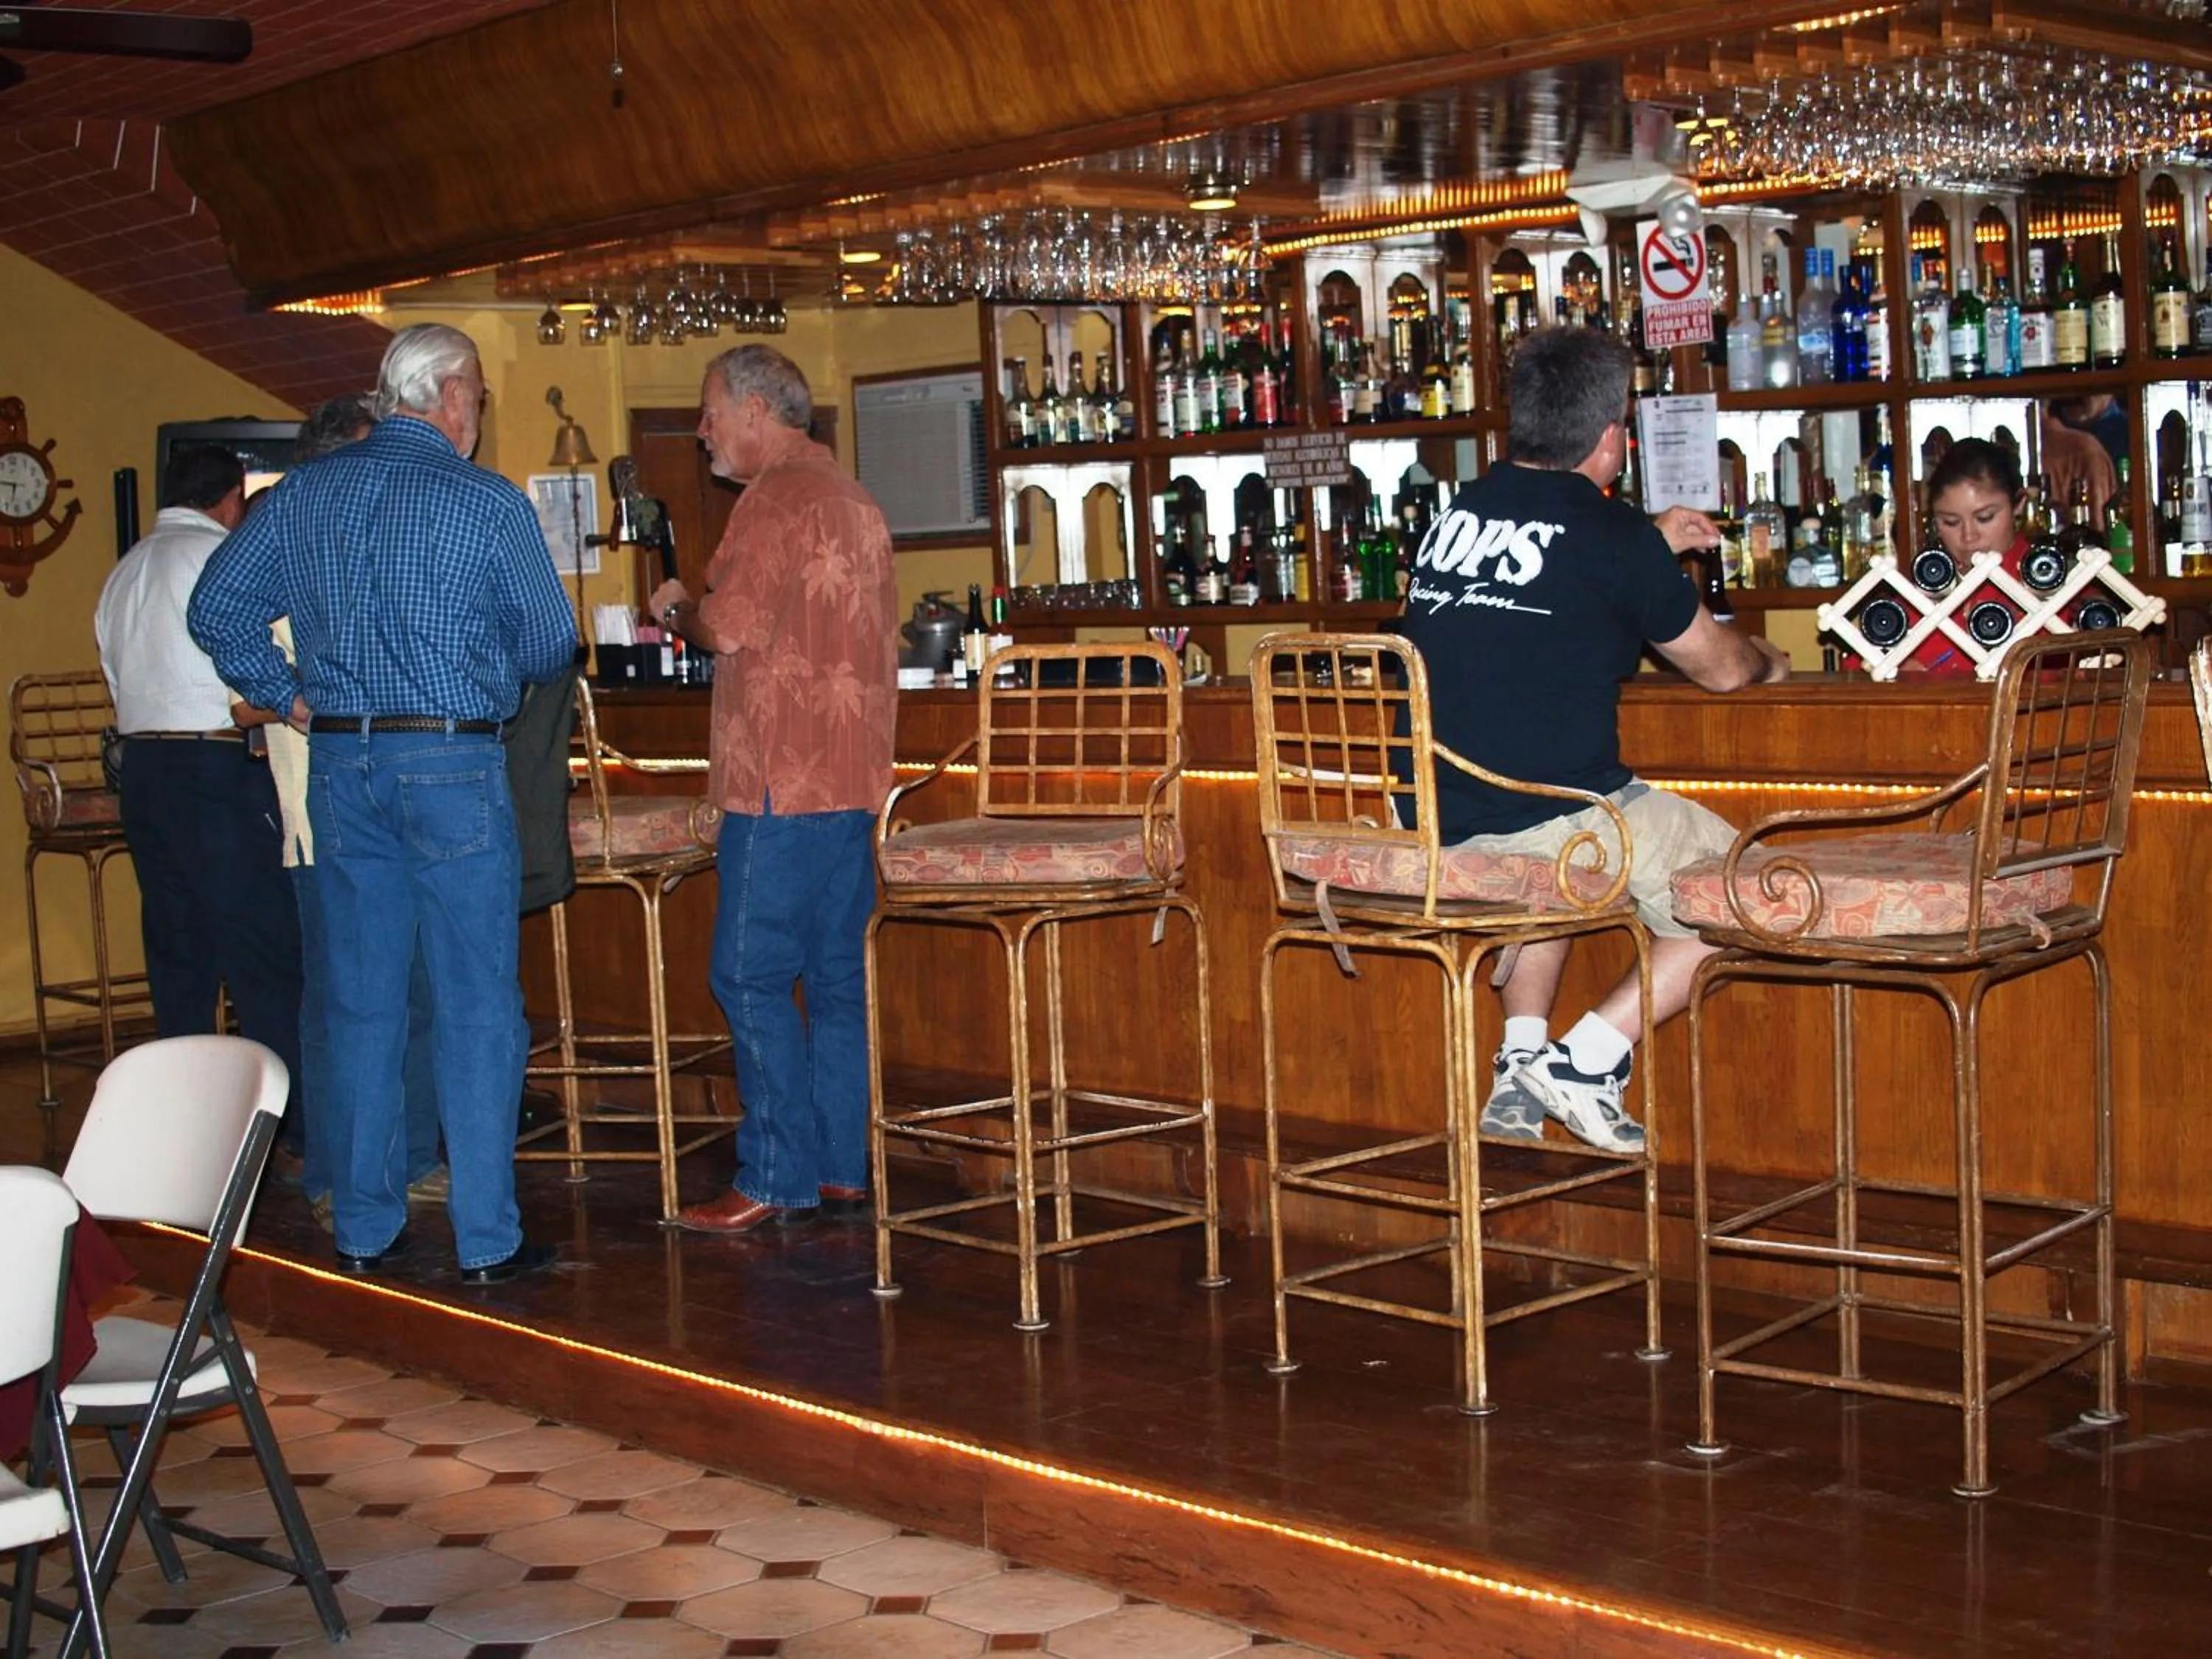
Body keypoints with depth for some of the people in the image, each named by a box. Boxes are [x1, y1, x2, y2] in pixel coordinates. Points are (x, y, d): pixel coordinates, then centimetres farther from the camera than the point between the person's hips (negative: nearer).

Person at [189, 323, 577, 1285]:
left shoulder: (303, 494, 8)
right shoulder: (487, 502, -6)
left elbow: (217, 608, 11)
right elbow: (551, 645, 1)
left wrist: (286, 697, 14)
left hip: (340, 762, 5)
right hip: (451, 760, -5)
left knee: (361, 1002, 11)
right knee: (477, 1007, 0)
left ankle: (363, 1230, 17)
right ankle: (487, 1240, 2)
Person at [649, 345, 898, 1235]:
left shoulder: (778, 497, -11)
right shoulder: (852, 498, 20)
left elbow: (731, 627, -19)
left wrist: (679, 607, 1)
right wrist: (699, 613, 19)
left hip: (784, 779, -10)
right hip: (851, 774, 10)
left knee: (751, 976, -6)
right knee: (837, 976, 10)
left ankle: (777, 1178, -5)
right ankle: (840, 1167, 14)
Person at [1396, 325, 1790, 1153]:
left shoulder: (1459, 514, 10)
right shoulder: (1606, 531, -7)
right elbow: (1720, 668, 7)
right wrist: (1767, 658, 29)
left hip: (1430, 825, 7)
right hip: (1555, 814, -7)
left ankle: (1520, 1064, 24)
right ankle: (1585, 1060, -1)